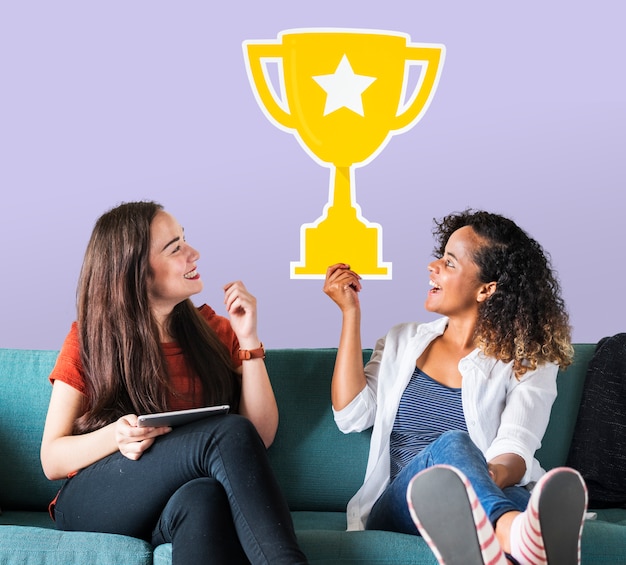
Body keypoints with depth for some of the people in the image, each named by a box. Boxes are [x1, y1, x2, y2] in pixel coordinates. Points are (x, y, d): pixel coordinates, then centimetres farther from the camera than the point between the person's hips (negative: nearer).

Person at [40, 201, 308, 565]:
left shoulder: (214, 330, 11)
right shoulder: (88, 341, 3)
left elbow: (262, 436, 3)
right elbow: (52, 460, 3)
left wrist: (248, 340, -4)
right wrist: (114, 437, -18)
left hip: (182, 511, 2)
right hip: (92, 504, -2)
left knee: (204, 498, -40)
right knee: (230, 433, -31)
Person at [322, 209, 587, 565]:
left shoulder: (529, 361, 11)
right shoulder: (403, 341, 23)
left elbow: (516, 449, -5)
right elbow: (352, 416, 9)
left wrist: (495, 475, -32)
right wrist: (351, 312, 11)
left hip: (497, 498, 0)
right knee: (451, 444, -37)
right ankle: (519, 534, -69)